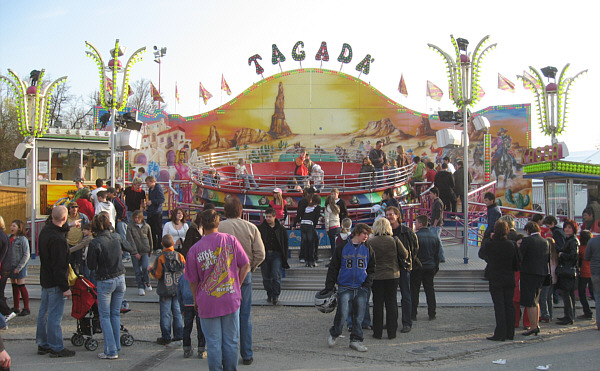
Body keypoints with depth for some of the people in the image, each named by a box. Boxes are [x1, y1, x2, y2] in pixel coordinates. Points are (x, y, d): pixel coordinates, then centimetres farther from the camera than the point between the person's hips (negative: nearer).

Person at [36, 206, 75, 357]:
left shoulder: (45, 231, 3)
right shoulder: (58, 239, -25)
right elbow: (59, 266, -24)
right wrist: (65, 287, -20)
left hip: (45, 280, 10)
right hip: (55, 283, -10)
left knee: (44, 312, 17)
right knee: (55, 315, -2)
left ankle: (43, 344, 28)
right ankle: (56, 348, 5)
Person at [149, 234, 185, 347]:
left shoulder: (160, 258, -12)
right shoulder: (180, 256, -2)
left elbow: (157, 275, -13)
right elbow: (185, 272, 1)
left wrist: (151, 269, 6)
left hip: (165, 291, -3)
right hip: (178, 290, 3)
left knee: (165, 314, 4)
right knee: (177, 312, 10)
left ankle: (166, 338, 10)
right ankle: (178, 336, 14)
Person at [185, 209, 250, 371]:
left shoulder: (194, 249, -7)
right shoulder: (230, 240, -4)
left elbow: (193, 281, 1)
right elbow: (245, 266, -2)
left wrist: (196, 300, 16)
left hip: (207, 303, -1)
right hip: (231, 300, 1)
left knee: (213, 344, 9)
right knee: (231, 342, 12)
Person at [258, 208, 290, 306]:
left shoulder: (281, 229, 5)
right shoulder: (261, 228, 4)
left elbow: (285, 243, 10)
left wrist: (284, 257, 3)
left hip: (276, 254, -1)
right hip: (265, 254, 1)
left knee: (276, 275, -12)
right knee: (266, 277, 6)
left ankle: (275, 297, -3)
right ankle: (269, 295, 22)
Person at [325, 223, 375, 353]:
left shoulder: (368, 249, 8)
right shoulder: (342, 247, 0)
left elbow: (371, 269, 15)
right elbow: (333, 267, 4)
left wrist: (367, 284, 1)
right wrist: (329, 286, 1)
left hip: (361, 288, 3)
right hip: (345, 287, -2)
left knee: (359, 315, 4)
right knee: (342, 313, -8)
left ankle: (356, 340, 18)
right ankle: (334, 334, 17)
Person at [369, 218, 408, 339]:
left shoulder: (370, 242, -10)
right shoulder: (394, 240, -6)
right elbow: (405, 255, 1)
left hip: (376, 276, -1)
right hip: (392, 275, 1)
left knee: (377, 303, 7)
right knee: (391, 303, 8)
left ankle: (377, 332, 11)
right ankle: (392, 332, 11)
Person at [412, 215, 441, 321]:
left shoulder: (415, 236, -14)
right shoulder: (434, 236, 5)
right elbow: (437, 254, 11)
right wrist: (436, 267, 19)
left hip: (417, 267, -5)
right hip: (430, 267, 5)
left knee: (414, 291, 3)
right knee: (430, 290, 12)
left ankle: (413, 314, 5)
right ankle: (432, 314, 13)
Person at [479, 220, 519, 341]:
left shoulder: (489, 244, -14)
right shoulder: (511, 244, -4)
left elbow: (481, 254, 6)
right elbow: (516, 264, 3)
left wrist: (485, 240, 18)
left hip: (495, 280, -3)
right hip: (509, 280, 3)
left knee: (499, 306, -1)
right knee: (509, 305, 10)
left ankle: (500, 334, 0)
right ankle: (510, 333, 16)